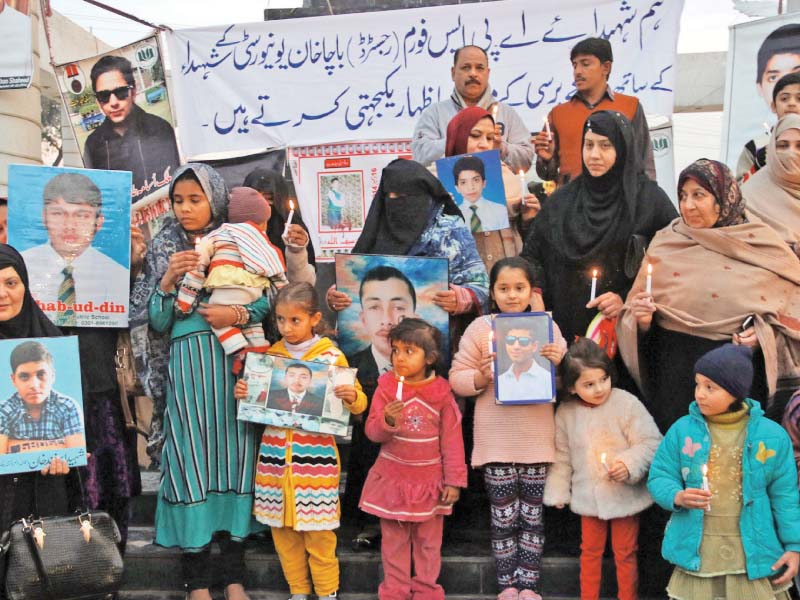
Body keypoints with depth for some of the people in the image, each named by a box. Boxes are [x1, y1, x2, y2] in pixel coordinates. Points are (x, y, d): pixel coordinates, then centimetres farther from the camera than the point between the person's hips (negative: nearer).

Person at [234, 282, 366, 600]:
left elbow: (358, 404, -1)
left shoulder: (332, 356, -3)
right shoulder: (271, 355, 7)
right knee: (281, 526, 10)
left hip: (315, 455, -4)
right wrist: (242, 393, -3)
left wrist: (352, 396, -22)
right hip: (275, 454, 4)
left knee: (318, 529, 2)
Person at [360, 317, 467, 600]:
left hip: (429, 481, 0)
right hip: (392, 479, 0)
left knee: (428, 540, 13)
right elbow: (372, 432, -8)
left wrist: (454, 480, -4)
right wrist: (387, 421, -30)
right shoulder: (386, 388, -7)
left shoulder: (441, 392, -8)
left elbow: (452, 440, -3)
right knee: (394, 540, 10)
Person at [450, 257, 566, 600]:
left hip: (537, 438, 2)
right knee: (503, 517, 4)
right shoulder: (480, 328, 0)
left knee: (532, 515, 10)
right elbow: (457, 378, 0)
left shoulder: (547, 327, 6)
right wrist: (481, 377, -19)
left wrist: (558, 362, -13)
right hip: (496, 440, -2)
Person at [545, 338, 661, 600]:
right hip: (589, 497, 3)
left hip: (624, 496, -3)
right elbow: (562, 456, 6)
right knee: (590, 551, 16)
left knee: (625, 554, 11)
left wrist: (629, 464, -28)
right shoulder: (566, 413, -5)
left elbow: (650, 442, -13)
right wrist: (558, 492, 9)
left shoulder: (627, 404, -15)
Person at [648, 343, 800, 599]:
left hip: (754, 555, 0)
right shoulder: (682, 430, -4)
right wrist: (677, 496, -19)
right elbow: (659, 477, 2)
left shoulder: (770, 435, -4)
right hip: (696, 554, 1)